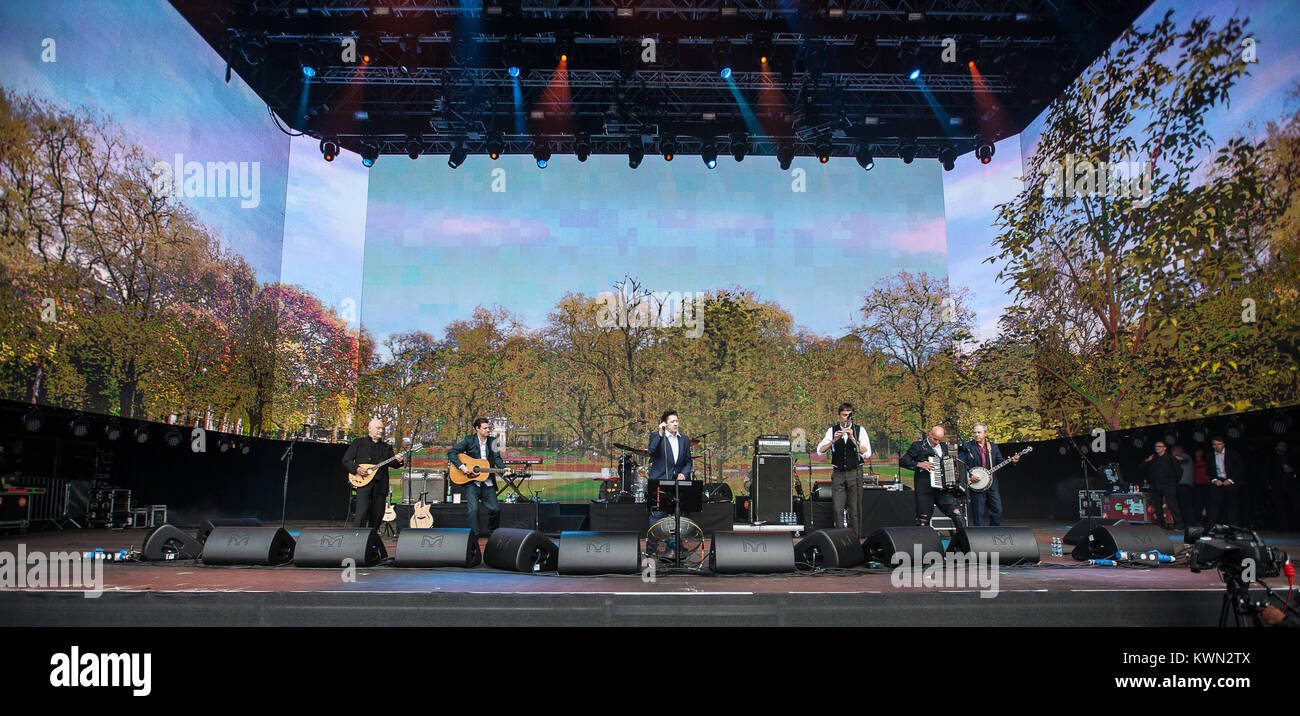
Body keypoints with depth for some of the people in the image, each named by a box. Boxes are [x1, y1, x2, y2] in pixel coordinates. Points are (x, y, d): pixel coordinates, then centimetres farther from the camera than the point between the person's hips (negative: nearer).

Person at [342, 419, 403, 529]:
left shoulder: (387, 447, 22)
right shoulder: (359, 443, 12)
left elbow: (392, 462, 11)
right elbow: (346, 460, 7)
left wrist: (398, 461, -12)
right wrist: (356, 468, -9)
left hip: (380, 484, 4)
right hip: (363, 482, -4)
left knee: (378, 515, 3)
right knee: (362, 512, -16)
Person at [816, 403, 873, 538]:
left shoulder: (860, 430, 2)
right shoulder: (832, 430, 6)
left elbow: (867, 453, -9)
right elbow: (820, 450, -3)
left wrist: (853, 438, -18)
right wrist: (834, 440, -18)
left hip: (855, 473, -1)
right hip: (838, 474, 1)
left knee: (855, 510, -1)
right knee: (838, 509, -2)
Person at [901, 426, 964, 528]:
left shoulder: (944, 446, 18)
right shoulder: (918, 446, 1)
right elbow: (902, 461, -6)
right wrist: (919, 464, -17)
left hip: (943, 488, 4)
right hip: (925, 489, -4)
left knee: (957, 513, -11)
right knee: (923, 520, -2)